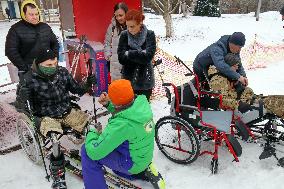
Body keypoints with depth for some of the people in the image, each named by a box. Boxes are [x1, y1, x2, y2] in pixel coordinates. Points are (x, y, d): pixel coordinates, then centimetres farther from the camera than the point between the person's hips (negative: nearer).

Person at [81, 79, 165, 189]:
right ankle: (144, 170, 22)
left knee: (87, 151, -8)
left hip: (132, 164, -7)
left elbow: (94, 151, -29)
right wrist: (107, 104, -5)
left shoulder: (122, 124, -36)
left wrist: (92, 132, -11)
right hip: (145, 156, 8)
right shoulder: (142, 103, -15)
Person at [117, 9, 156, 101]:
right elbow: (121, 58, -11)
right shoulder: (124, 35, -5)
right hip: (128, 79, 2)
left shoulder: (150, 35, -9)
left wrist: (129, 54, -15)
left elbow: (148, 56, -19)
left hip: (145, 81, -1)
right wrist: (140, 54, -17)